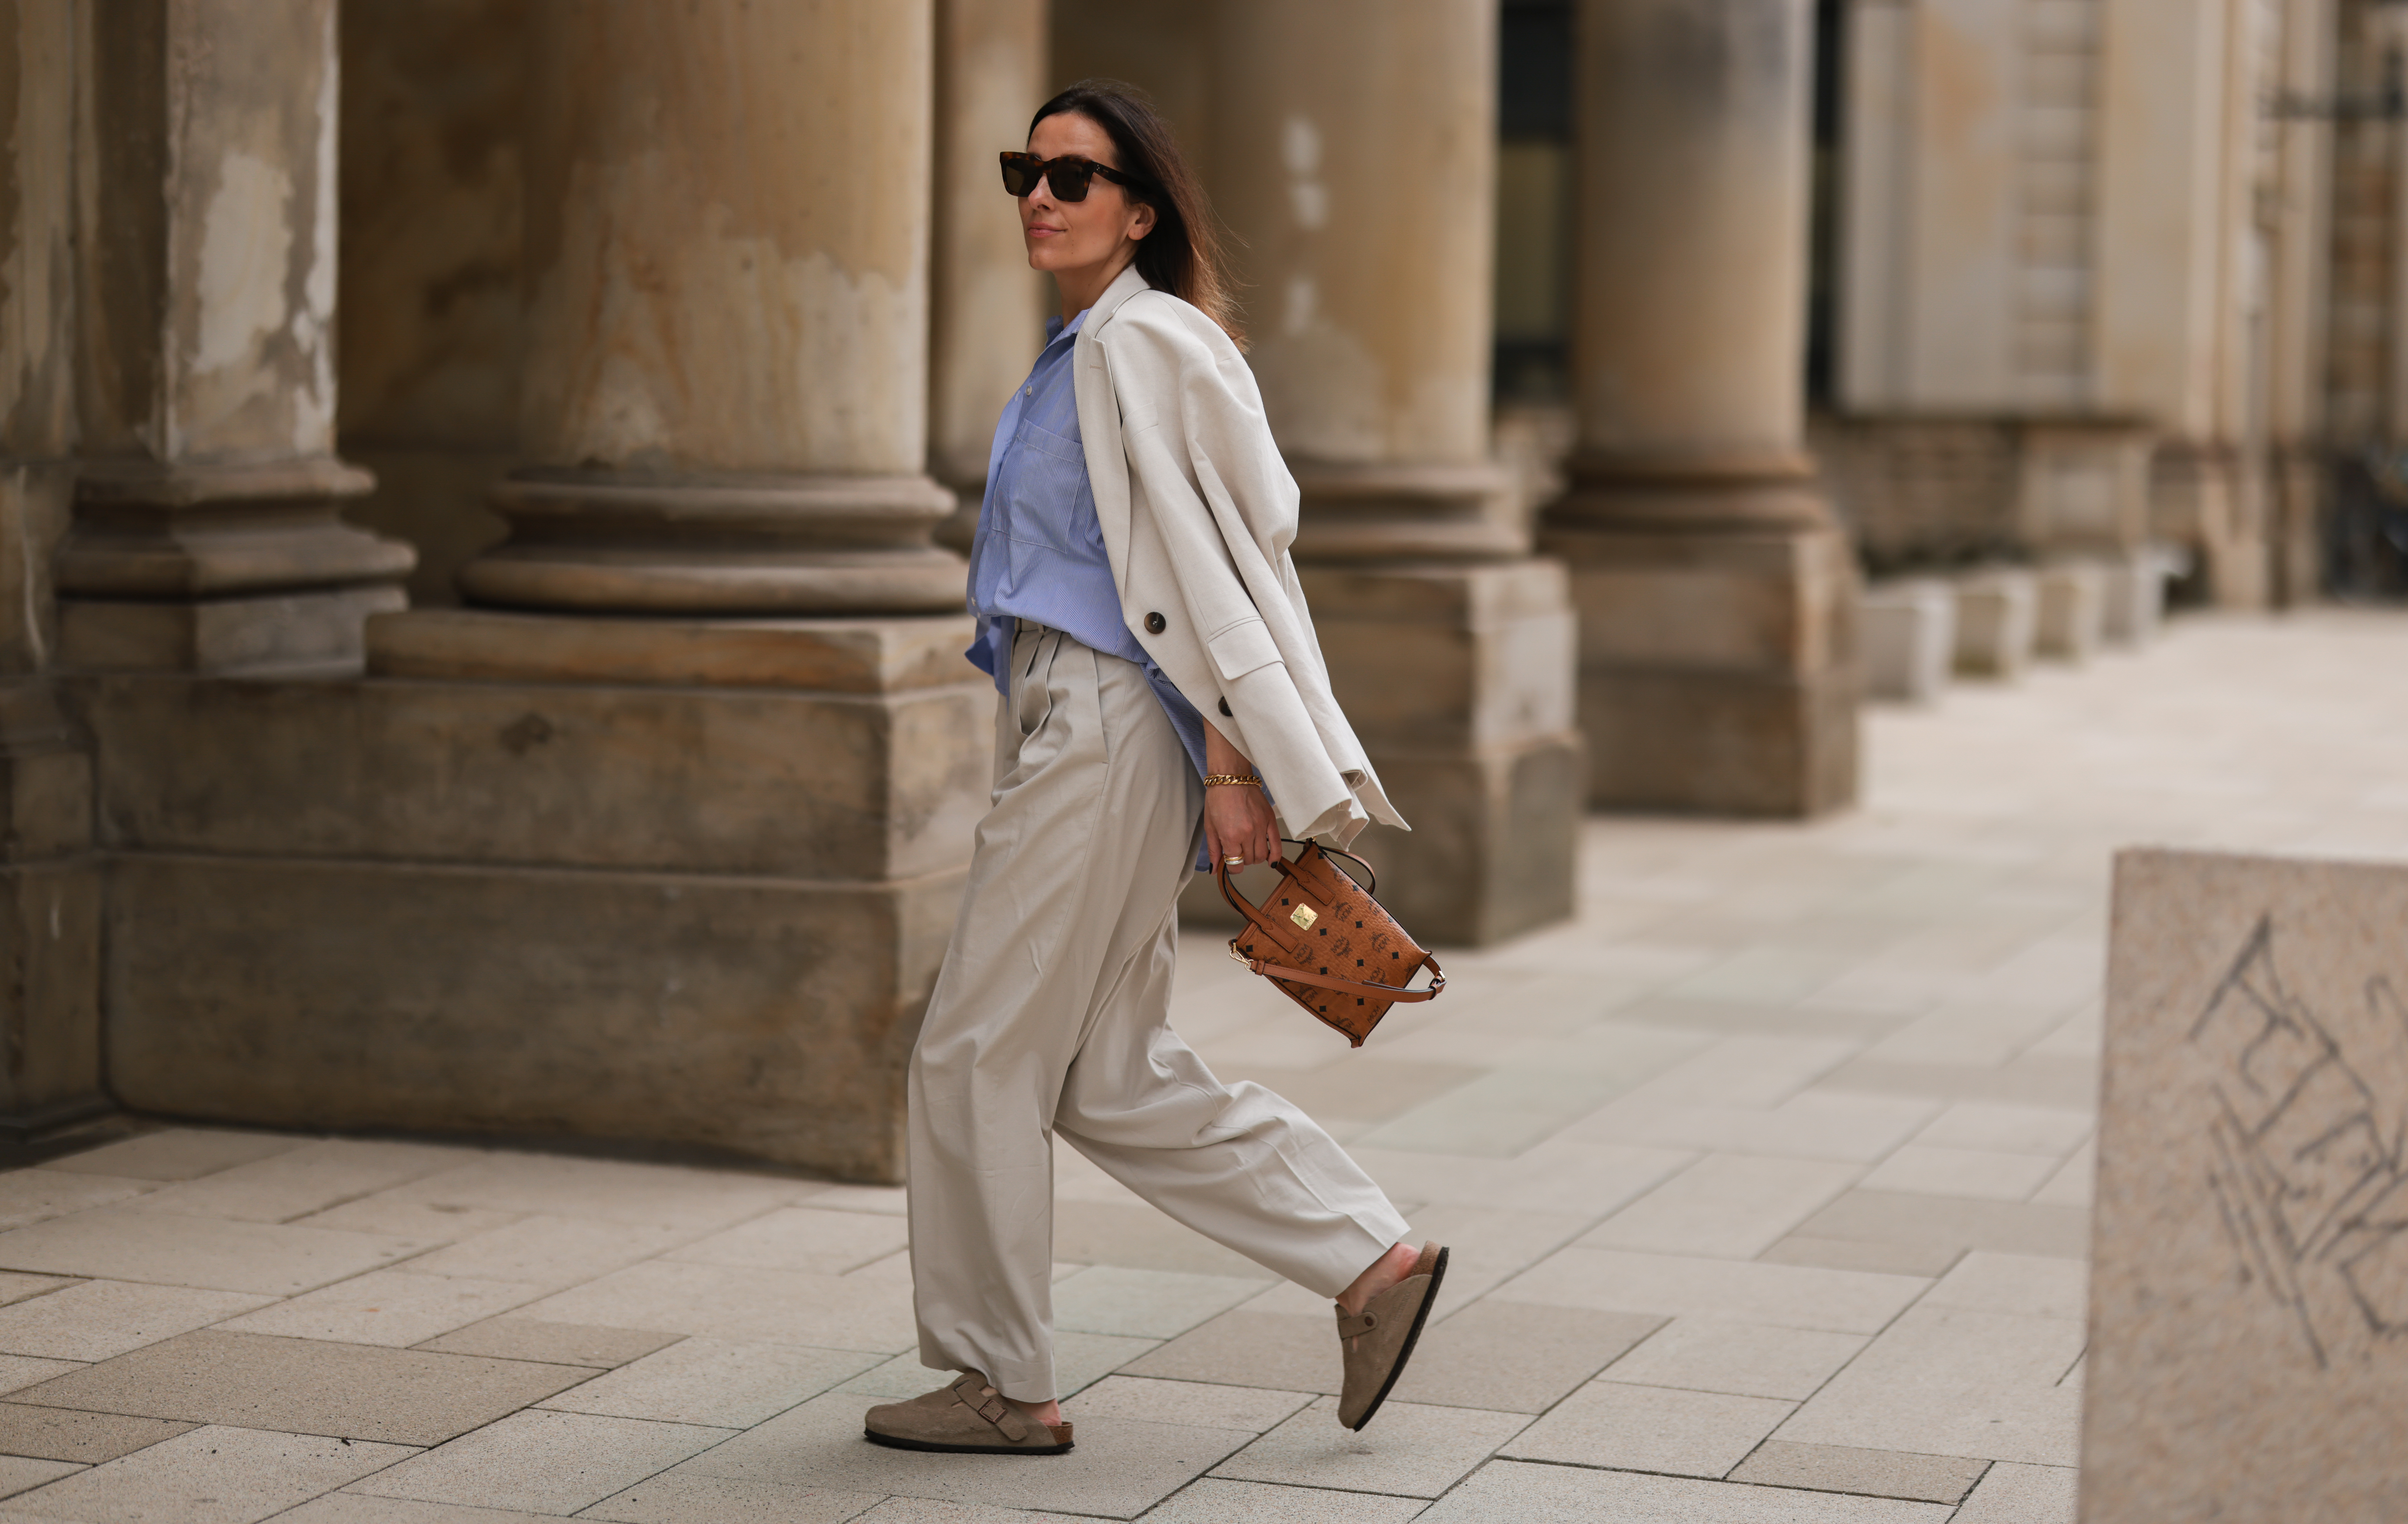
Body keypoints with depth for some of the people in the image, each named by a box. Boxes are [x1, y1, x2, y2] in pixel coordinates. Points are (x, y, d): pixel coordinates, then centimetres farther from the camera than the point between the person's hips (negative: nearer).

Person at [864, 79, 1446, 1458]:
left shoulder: (1147, 345, -12)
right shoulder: (1083, 350, 17)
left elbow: (1210, 554, -17)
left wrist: (1228, 760, -19)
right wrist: (1224, 762, 20)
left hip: (1105, 734, -10)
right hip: (1065, 726, 10)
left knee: (982, 1055, -2)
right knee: (1116, 1078, 11)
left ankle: (1003, 1384, 10)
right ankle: (1375, 1264, 15)